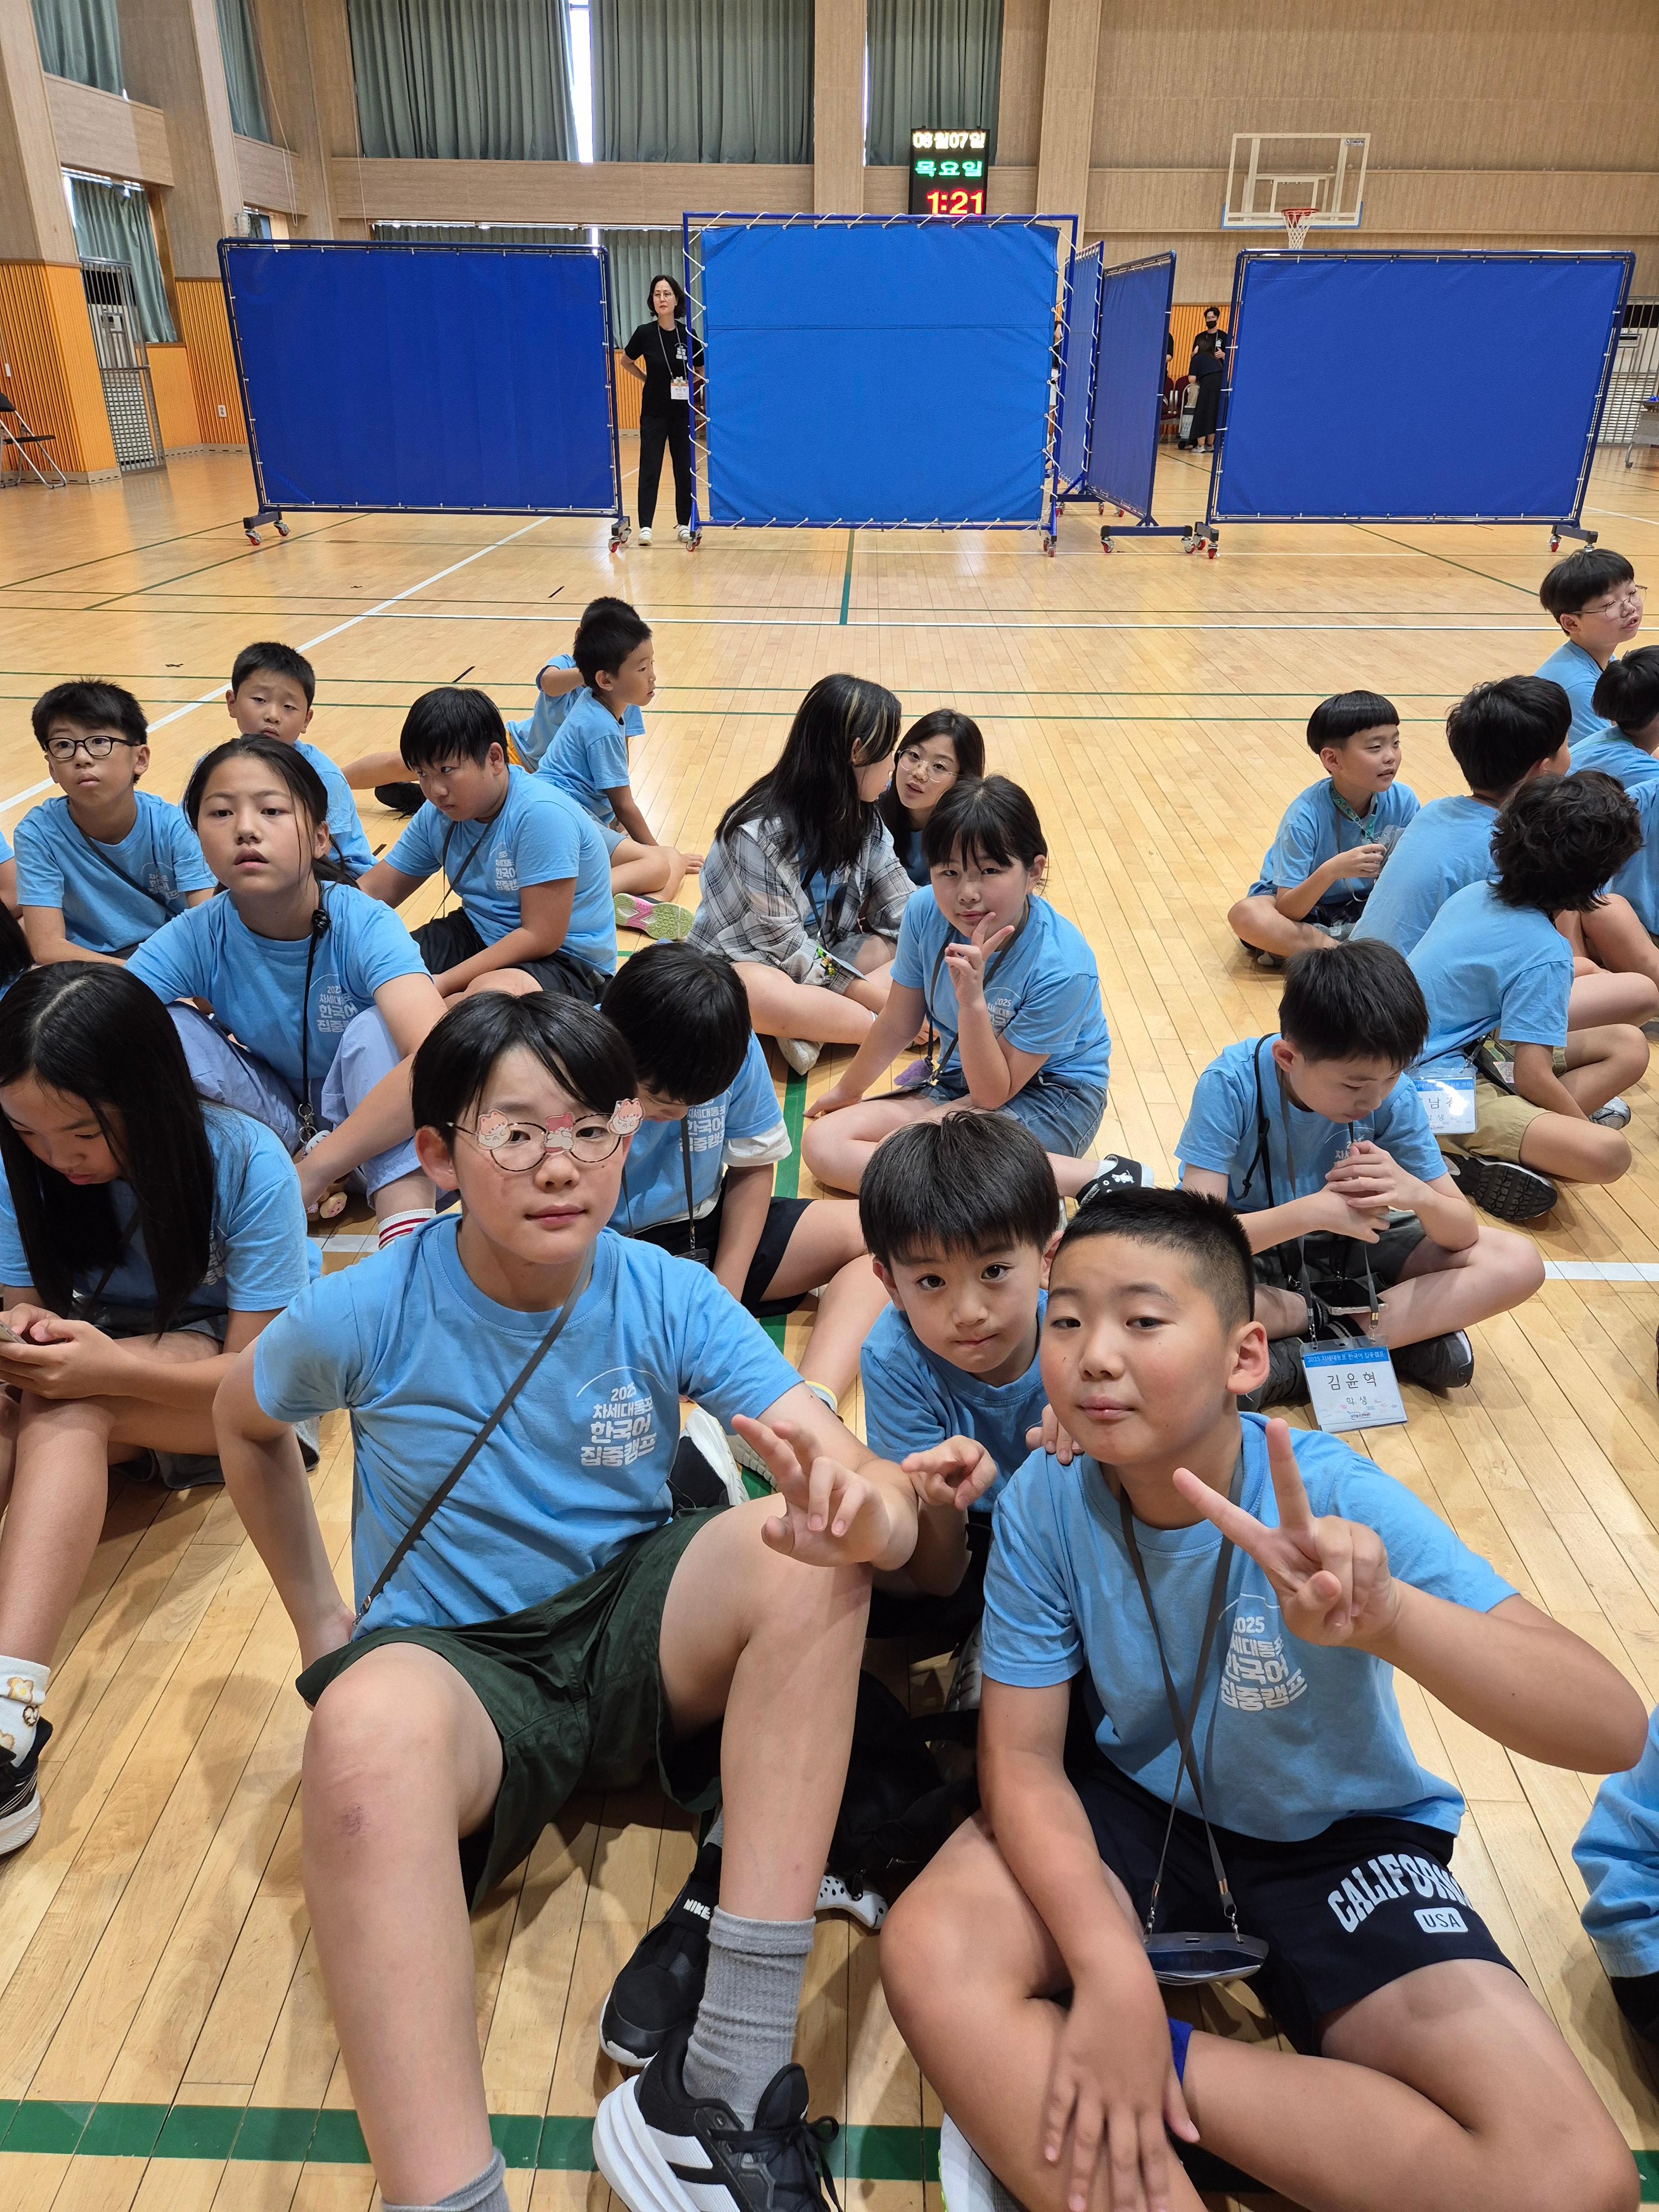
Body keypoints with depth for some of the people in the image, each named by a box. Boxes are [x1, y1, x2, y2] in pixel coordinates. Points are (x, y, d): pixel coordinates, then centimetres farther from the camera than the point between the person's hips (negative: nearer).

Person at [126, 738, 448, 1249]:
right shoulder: (193, 939, -18)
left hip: (365, 1114, -2)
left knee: (374, 1029, -32)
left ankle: (408, 1236, -36)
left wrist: (313, 1171, -41)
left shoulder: (365, 926, -27)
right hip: (267, 1114, 2)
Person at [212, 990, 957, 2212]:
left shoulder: (669, 1298, -12)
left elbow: (876, 1489, -20)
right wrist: (319, 1621, 6)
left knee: (803, 1554, -29)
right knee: (371, 1724, -38)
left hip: (635, 1628, 2)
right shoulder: (367, 1313, -13)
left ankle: (727, 2078, -25)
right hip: (452, 1661, -2)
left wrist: (861, 1508, -45)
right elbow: (245, 1421, 11)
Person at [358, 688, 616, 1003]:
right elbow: (373, 891, 8)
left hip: (564, 957, -7)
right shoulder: (438, 815, 2)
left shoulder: (543, 814, -23)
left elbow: (541, 937, -25)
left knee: (491, 991, -39)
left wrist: (443, 984, -26)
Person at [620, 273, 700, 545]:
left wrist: (686, 383, -1)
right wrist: (648, 380, 4)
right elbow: (626, 362, 10)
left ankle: (684, 525, 14)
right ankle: (645, 526, -2)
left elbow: (700, 369, 12)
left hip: (682, 412, 1)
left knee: (684, 469, 5)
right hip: (653, 413, -1)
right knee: (650, 468, -4)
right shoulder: (645, 333, -7)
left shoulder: (687, 334, -4)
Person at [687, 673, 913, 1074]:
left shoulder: (863, 818, -1)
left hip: (823, 956, 8)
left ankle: (814, 1026, -24)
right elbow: (785, 947, -21)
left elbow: (902, 908, -1)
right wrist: (872, 995, -22)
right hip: (744, 962, -7)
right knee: (764, 994, -42)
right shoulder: (760, 834, -24)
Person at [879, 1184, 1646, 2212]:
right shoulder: (1045, 1505, -20)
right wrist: (1111, 1969, -30)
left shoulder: (1340, 1501, -28)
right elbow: (1024, 1756, -14)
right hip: (1129, 1800, 0)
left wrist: (1391, 1616, -56)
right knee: (930, 1949, -27)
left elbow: (1613, 1730, -35)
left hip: (1337, 1835, 1)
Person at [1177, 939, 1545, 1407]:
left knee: (1518, 1262, -14)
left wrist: (1416, 1193, -34)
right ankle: (1405, 1333, -18)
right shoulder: (1230, 1086, -27)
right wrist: (1311, 1211, -42)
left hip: (1347, 1245, 4)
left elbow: (1463, 1233, -11)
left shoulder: (1393, 1094, -16)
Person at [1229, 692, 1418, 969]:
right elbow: (1286, 911, -28)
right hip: (1298, 907, -3)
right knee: (1245, 914, -34)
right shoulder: (1306, 815, -26)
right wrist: (1332, 871, -44)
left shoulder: (1403, 801, -14)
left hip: (1361, 908, 4)